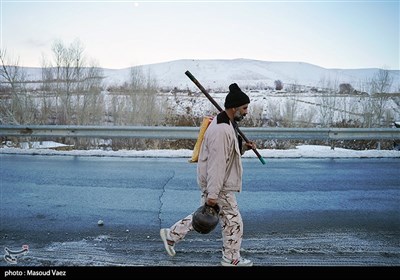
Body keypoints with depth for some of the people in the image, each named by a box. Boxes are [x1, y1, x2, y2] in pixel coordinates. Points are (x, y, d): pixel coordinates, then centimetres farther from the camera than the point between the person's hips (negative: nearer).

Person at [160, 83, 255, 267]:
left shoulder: (227, 124, 9)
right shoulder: (221, 130, -26)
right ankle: (231, 259, 26)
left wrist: (244, 147, 6)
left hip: (213, 184, 10)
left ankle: (171, 235, 32)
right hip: (219, 187, -10)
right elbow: (216, 164, -27)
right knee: (233, 221, 6)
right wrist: (212, 194, -25)